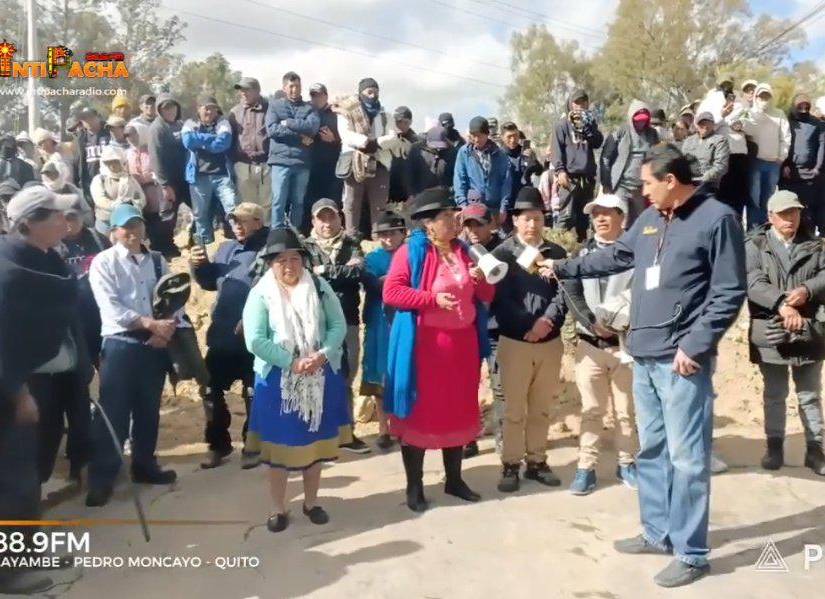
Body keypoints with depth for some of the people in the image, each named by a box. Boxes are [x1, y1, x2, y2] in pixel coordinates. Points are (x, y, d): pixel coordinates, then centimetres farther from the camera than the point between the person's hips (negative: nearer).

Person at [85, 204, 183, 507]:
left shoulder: (157, 261, 8)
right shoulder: (103, 262, -4)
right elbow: (111, 308, -14)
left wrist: (167, 328, -15)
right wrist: (151, 323, -19)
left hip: (155, 345, 4)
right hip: (120, 345, -4)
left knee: (149, 409, 15)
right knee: (112, 413, -1)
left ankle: (144, 465, 31)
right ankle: (102, 478, 11)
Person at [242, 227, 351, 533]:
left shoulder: (319, 287, 1)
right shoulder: (261, 294, -7)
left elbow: (338, 325, -3)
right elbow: (255, 341, -16)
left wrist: (323, 355, -19)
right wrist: (292, 363, -20)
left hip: (320, 380, 3)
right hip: (277, 382, -2)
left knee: (315, 442, 13)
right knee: (280, 445, 7)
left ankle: (311, 503, 31)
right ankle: (279, 509, 23)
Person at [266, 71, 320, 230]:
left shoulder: (309, 107, 12)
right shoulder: (275, 105, 9)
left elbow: (313, 126, -8)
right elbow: (272, 129, -7)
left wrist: (288, 123, -7)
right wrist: (300, 134, -9)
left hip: (302, 162, 2)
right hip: (281, 160, -2)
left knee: (298, 202, 8)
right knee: (279, 201, -4)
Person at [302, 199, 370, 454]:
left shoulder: (352, 245, 12)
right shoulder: (306, 247, 7)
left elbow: (359, 271, -7)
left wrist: (324, 271, -8)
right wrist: (343, 271, -10)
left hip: (347, 322, 2)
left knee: (346, 379, 10)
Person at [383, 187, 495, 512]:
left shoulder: (464, 251, 10)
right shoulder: (411, 251, -8)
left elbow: (486, 296, 14)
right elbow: (391, 292, -16)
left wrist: (481, 280, -8)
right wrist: (433, 299, -22)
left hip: (462, 343, 6)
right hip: (423, 344, -6)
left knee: (458, 410, 14)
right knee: (419, 411, 4)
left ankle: (454, 479, 30)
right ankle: (414, 486, 17)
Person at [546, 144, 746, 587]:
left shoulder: (717, 219, -9)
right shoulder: (650, 218, 13)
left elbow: (730, 293, -12)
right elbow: (616, 256, 26)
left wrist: (694, 346, -16)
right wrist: (563, 269, 28)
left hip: (682, 360, -8)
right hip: (644, 355, 8)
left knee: (686, 457, -1)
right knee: (651, 450, 16)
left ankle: (691, 554, 13)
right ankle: (658, 533, 31)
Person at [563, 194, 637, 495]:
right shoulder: (584, 252, 8)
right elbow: (572, 294, -1)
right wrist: (593, 323, -14)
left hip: (626, 342, -2)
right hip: (590, 343, 2)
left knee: (625, 409, 10)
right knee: (591, 410, 7)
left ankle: (626, 464, 26)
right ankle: (586, 468, 14)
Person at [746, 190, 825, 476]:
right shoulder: (755, 245, -2)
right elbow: (754, 283, -16)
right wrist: (781, 305, -30)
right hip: (770, 332, -3)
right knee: (774, 395, 10)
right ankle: (775, 446, 21)